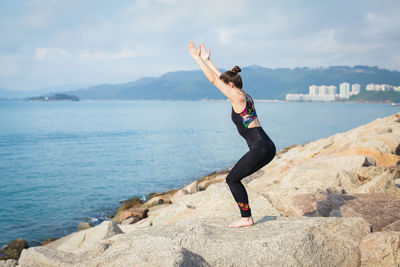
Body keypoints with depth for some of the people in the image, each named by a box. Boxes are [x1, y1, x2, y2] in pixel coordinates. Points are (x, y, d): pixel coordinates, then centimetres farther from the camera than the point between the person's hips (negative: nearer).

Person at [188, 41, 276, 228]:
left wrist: (197, 58, -3)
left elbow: (214, 79, -9)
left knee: (232, 179, 0)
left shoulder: (238, 98, -11)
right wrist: (207, 60, 32)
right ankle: (246, 217, 18)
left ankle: (246, 218, 4)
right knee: (234, 178, 15)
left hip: (260, 149, -10)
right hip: (266, 147, 10)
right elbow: (220, 78, 26)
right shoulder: (245, 97, 15)